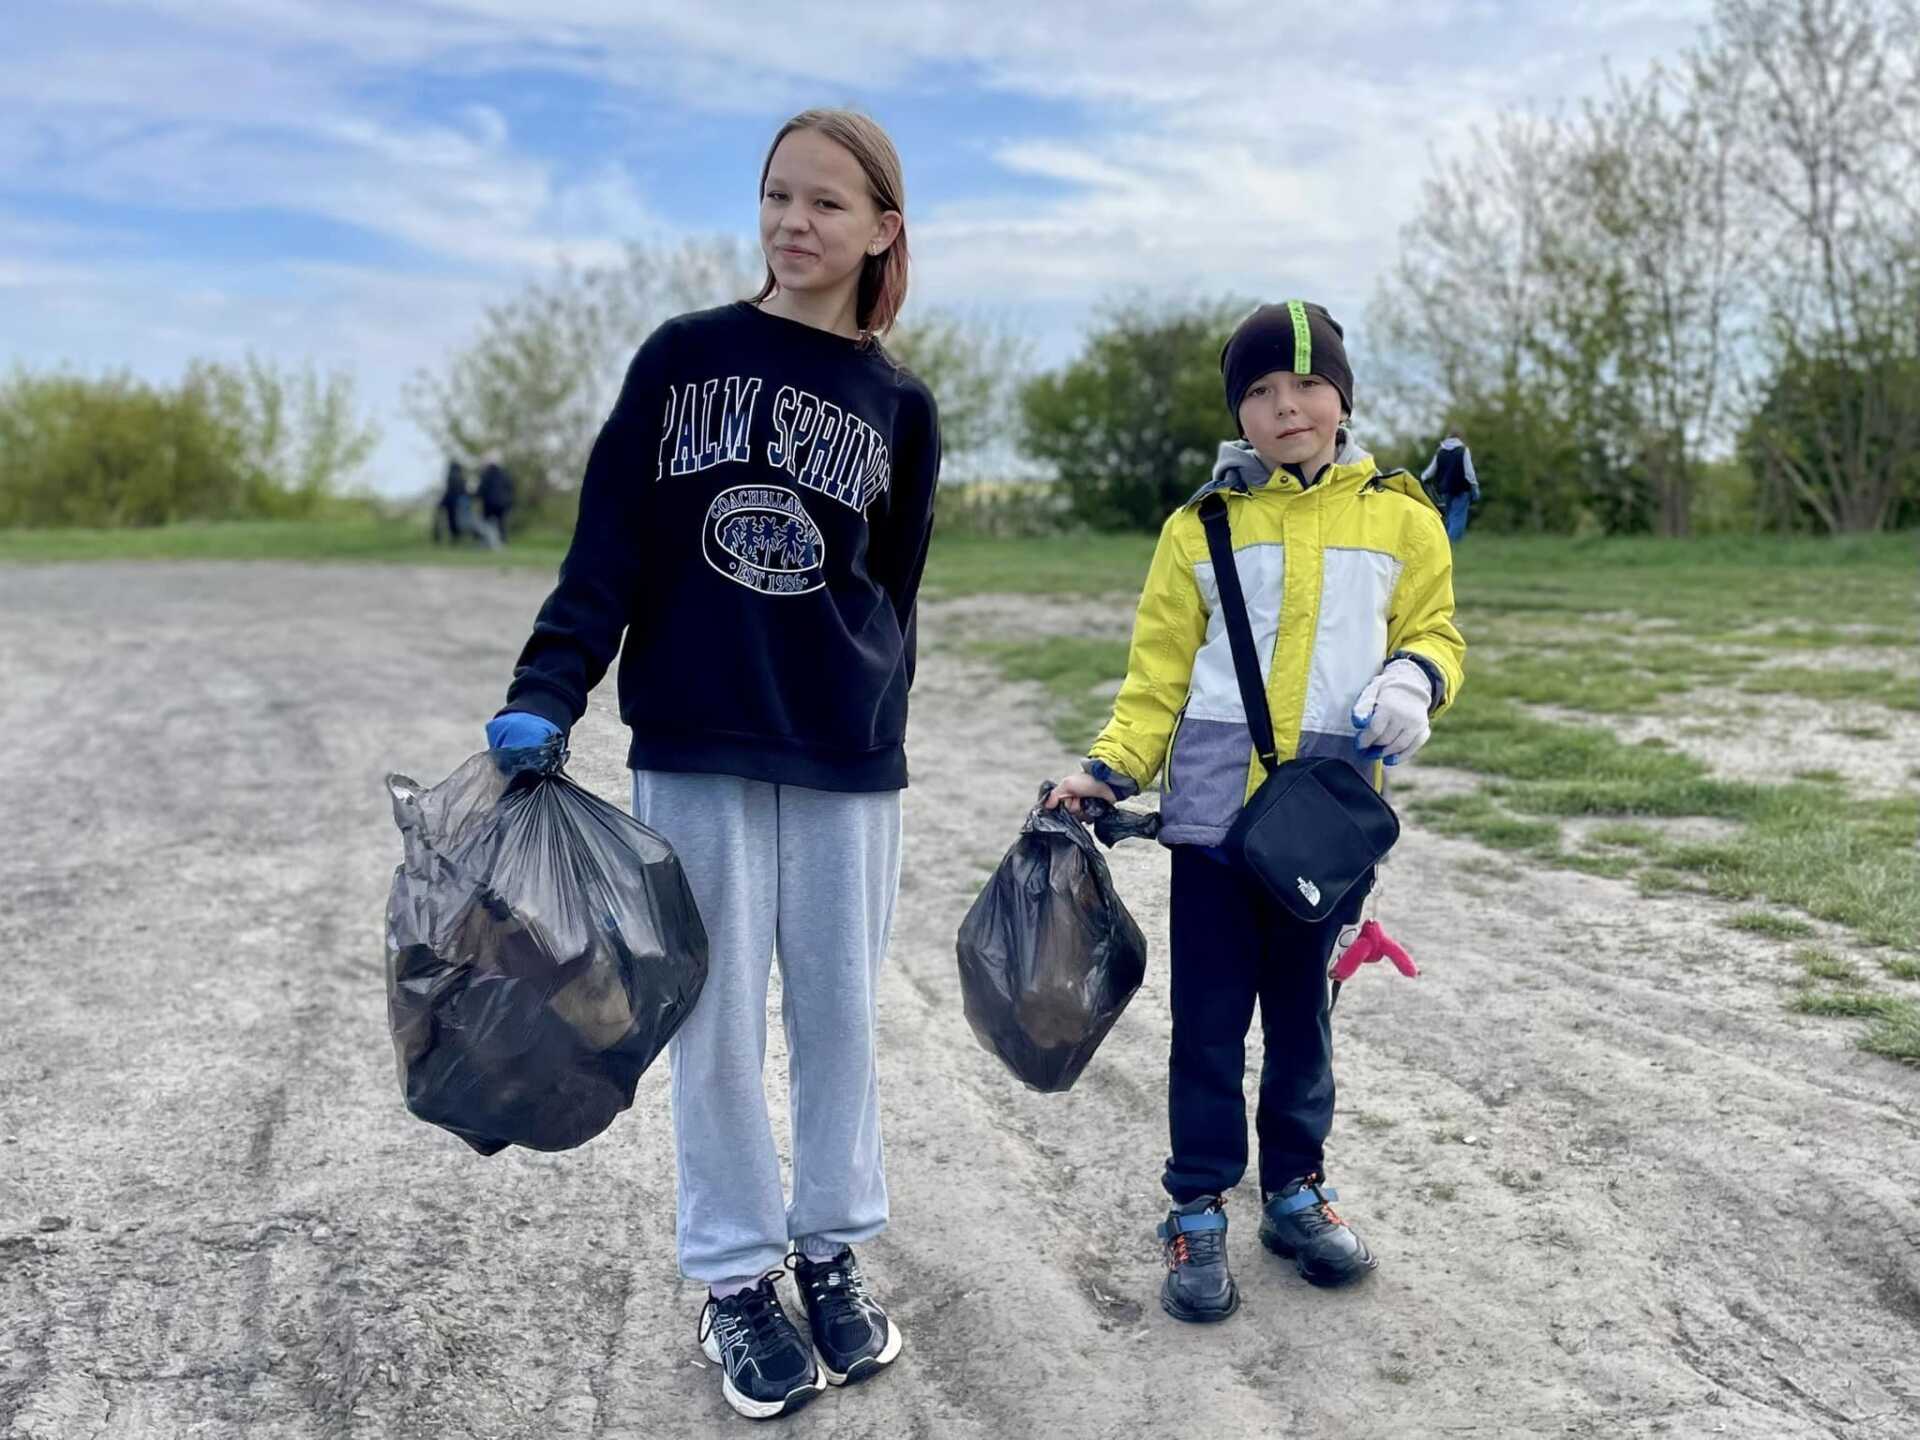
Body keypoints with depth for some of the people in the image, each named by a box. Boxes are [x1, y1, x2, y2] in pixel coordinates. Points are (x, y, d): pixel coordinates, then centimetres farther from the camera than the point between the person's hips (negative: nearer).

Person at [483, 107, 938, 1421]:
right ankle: (738, 1275, 23)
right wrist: (546, 695, -10)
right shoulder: (685, 356, 3)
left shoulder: (900, 407, 6)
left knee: (839, 1012, 9)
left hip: (847, 764, 1)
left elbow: (889, 595, 10)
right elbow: (610, 541, 0)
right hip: (693, 749, -1)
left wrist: (875, 732, 8)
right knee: (717, 1020, 6)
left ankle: (833, 1250, 29)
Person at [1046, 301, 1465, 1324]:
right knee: (1209, 1017, 6)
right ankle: (1197, 1212, 19)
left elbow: (1435, 630, 13)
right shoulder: (1202, 526, 2)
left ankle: (1296, 1190, 32)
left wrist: (1415, 678, -10)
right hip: (1215, 807, -1)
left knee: (1301, 1010, 15)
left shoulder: (1400, 517, 5)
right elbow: (1159, 668, 3)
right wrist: (1108, 770, -9)